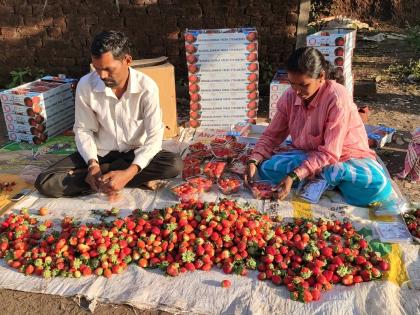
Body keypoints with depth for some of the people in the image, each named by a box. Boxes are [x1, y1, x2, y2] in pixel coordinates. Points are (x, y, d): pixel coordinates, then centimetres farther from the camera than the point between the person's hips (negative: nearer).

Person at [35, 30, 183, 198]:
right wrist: (92, 164, -24)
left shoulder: (147, 87, -19)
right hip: (99, 153, 2)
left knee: (174, 164, -31)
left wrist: (129, 173, -35)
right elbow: (83, 130, -5)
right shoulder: (85, 85, -15)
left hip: (135, 153, -1)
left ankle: (101, 176, -17)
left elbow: (155, 136, -21)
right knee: (45, 183, -18)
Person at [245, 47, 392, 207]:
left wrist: (293, 176, -37)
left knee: (377, 184, -35)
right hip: (308, 155, 4)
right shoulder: (289, 97, -9)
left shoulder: (337, 98, -25)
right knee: (267, 167, -23)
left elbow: (329, 153, -27)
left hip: (344, 158, -4)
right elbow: (271, 135, -2)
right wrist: (253, 161, -21)